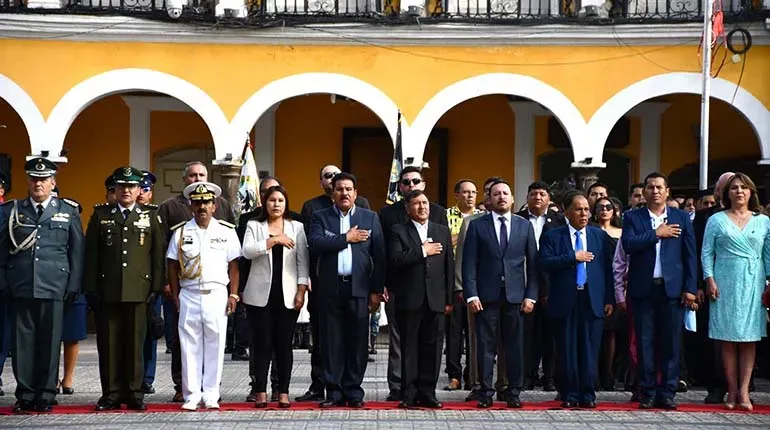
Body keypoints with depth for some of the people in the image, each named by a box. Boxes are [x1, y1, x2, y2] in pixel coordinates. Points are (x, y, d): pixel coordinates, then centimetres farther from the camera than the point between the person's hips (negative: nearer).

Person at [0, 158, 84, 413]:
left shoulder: (68, 212, 7)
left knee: (50, 342, 2)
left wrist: (73, 286, 1)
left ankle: (46, 395, 11)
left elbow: (76, 251, 7)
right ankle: (25, 395, 12)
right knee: (22, 342, 3)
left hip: (53, 287, -1)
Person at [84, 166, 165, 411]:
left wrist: (156, 287, -1)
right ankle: (111, 394, 8)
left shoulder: (151, 216, 9)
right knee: (109, 342, 2)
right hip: (107, 290, 1)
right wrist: (91, 288, 0)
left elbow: (158, 253, 6)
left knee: (135, 342, 2)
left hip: (138, 290, -1)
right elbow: (91, 253, 7)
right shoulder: (101, 215, 10)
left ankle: (134, 393, 9)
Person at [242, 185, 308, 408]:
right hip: (261, 294, 0)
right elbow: (247, 251, -8)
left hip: (287, 295, 1)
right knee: (262, 343, -1)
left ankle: (283, 392, 6)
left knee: (284, 344, 1)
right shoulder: (254, 226, 10)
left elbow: (303, 261, 5)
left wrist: (301, 290, -3)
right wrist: (274, 240, -14)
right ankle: (261, 392, 5)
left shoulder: (297, 227, 11)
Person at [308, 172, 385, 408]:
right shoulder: (320, 217, 9)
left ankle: (354, 390, 9)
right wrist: (346, 238, -10)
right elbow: (315, 244, -10)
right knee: (332, 341, 2)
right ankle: (334, 391, 9)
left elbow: (379, 255, 6)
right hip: (330, 289, 0)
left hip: (359, 288, 0)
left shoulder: (370, 218, 10)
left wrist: (376, 290, 0)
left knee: (357, 341, 1)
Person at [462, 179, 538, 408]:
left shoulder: (525, 226, 10)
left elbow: (532, 263, 8)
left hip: (515, 295, 1)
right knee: (486, 345, 2)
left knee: (515, 346, 3)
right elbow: (469, 263, 0)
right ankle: (486, 392, 9)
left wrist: (531, 295, 0)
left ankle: (514, 392, 11)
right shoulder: (477, 225, 5)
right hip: (486, 295, -1)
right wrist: (471, 295, -8)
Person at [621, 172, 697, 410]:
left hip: (672, 288, 1)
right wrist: (657, 233, -12)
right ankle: (648, 393, 10)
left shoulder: (682, 218, 9)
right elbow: (628, 244, -11)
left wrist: (690, 288, 0)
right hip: (643, 289, 0)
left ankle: (667, 393, 9)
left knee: (671, 343, 2)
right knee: (645, 343, 3)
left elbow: (689, 255, 6)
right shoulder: (633, 217, 6)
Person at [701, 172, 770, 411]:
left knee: (749, 338, -1)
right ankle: (732, 391, 3)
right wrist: (709, 279, -7)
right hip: (724, 284, -1)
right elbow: (707, 253, 4)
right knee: (728, 339, 0)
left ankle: (743, 391, -1)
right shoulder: (716, 220, 6)